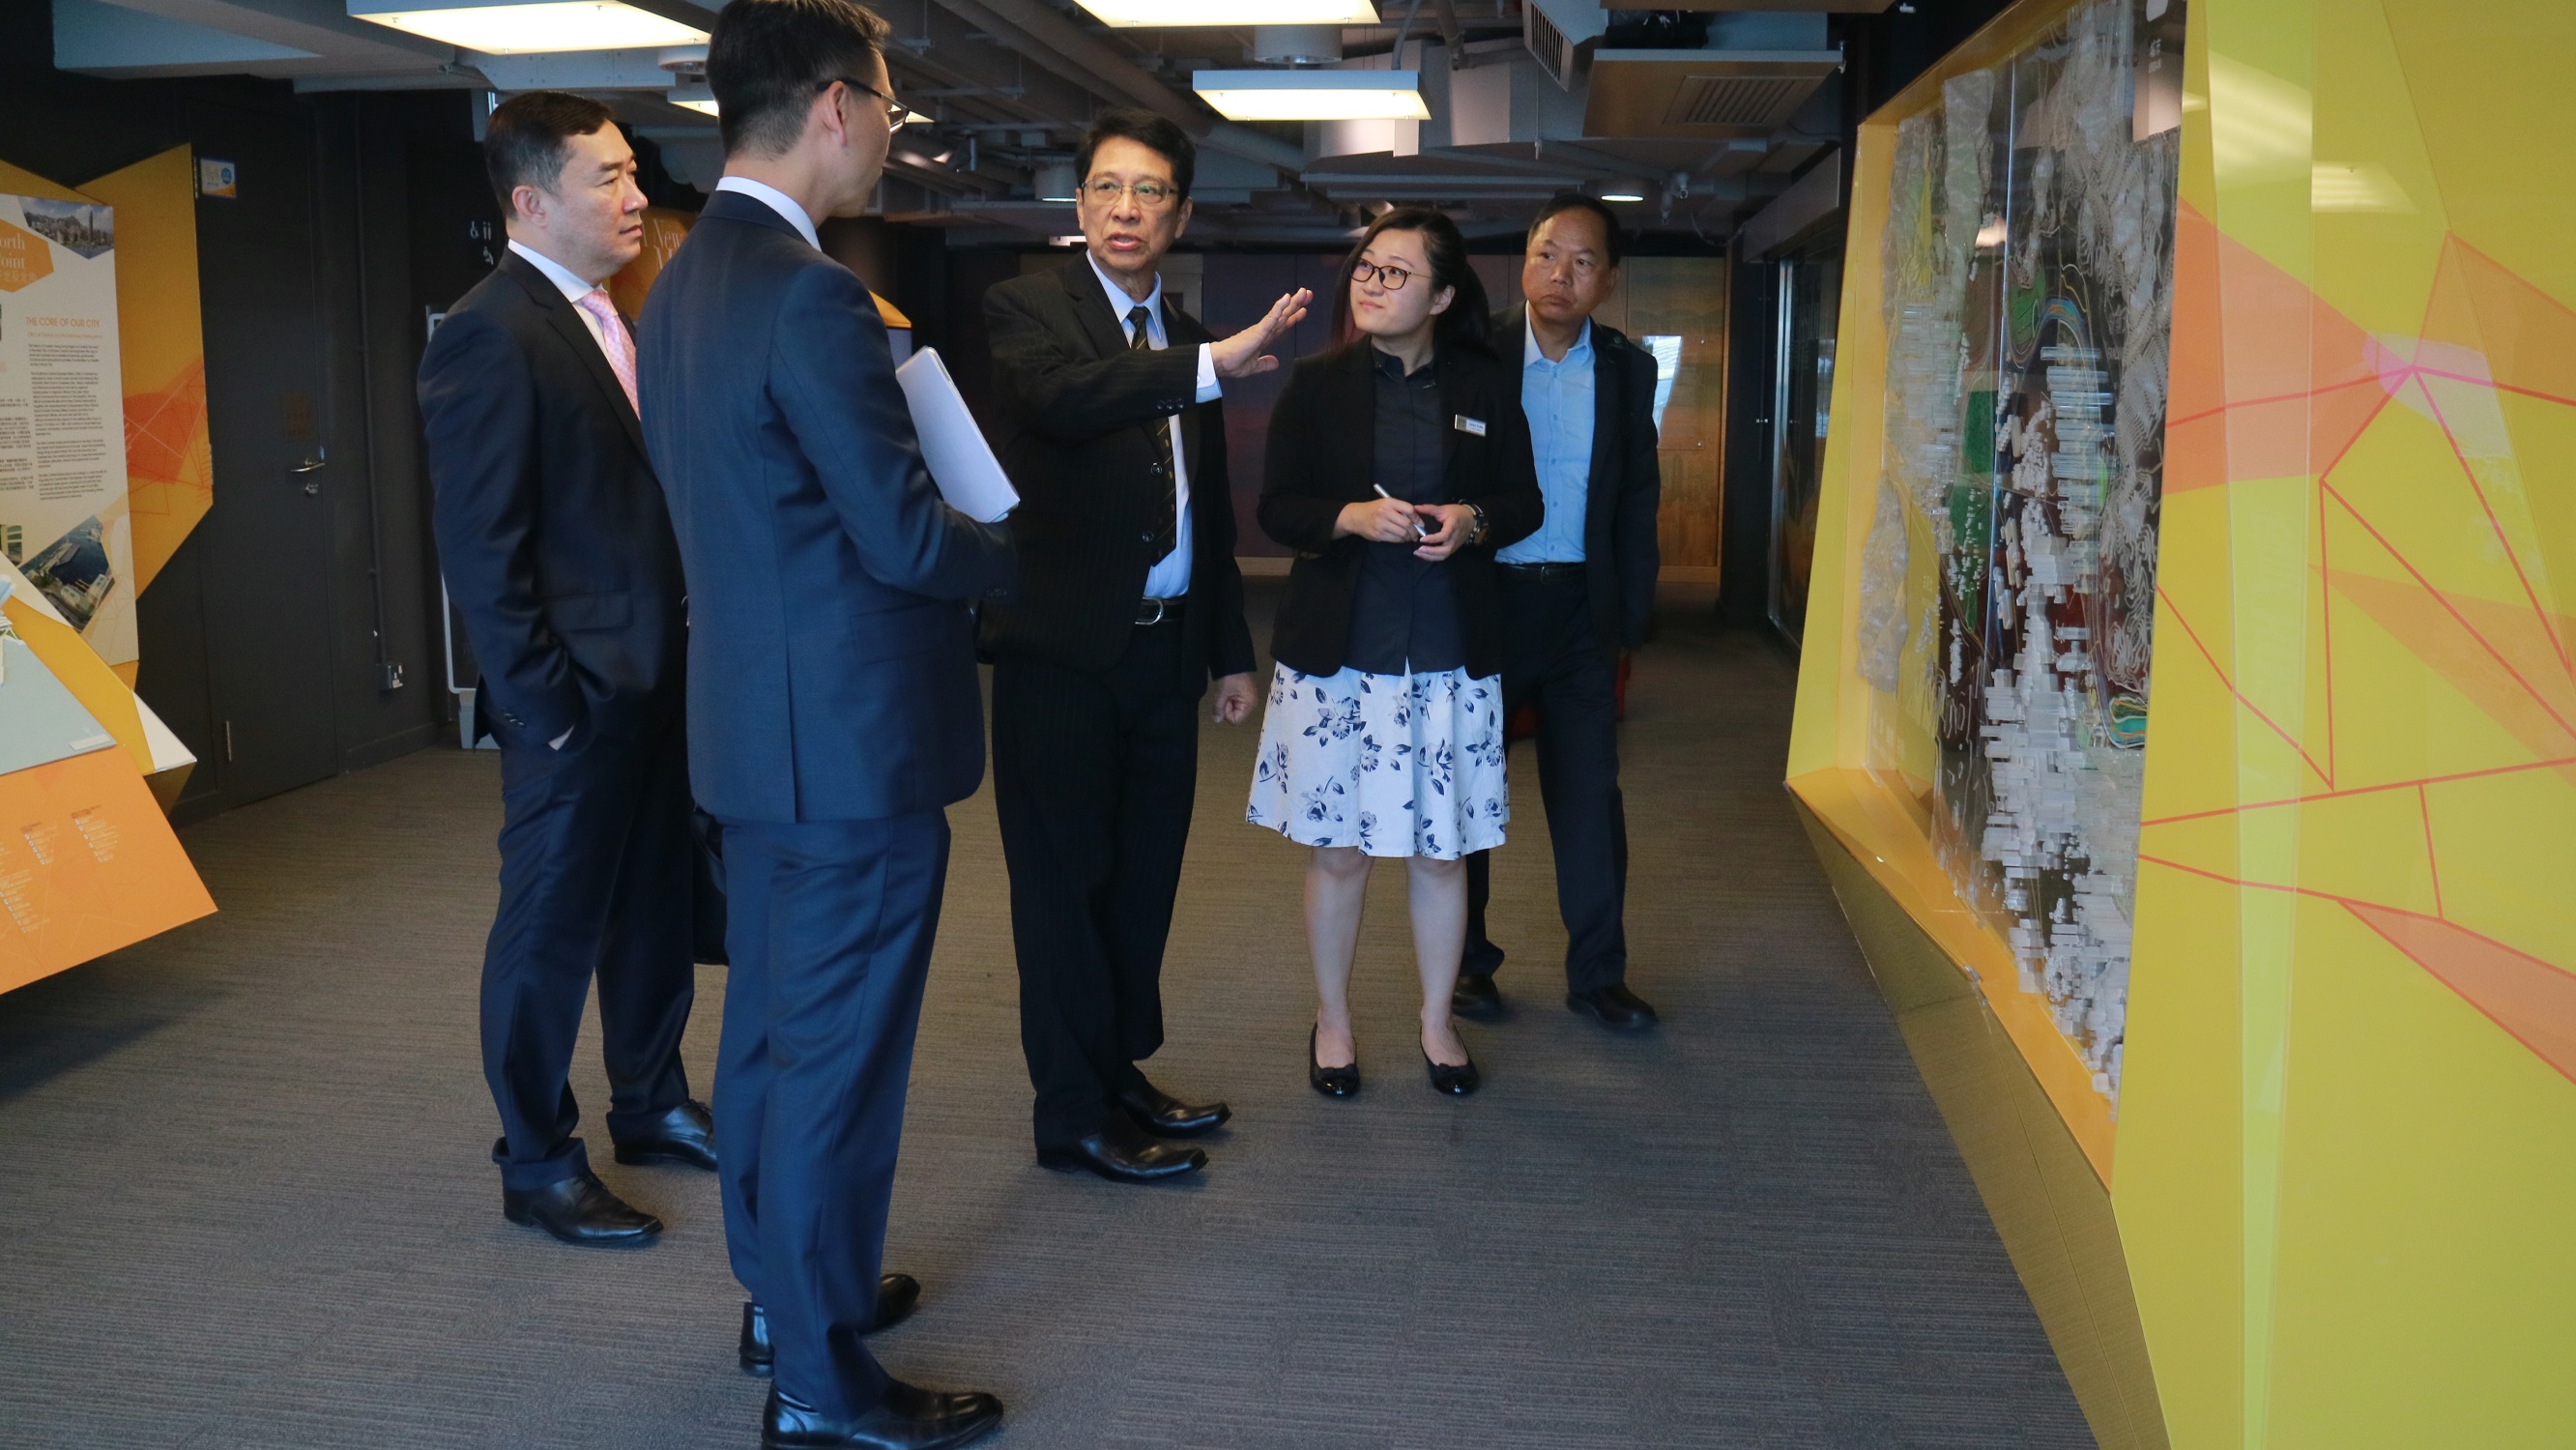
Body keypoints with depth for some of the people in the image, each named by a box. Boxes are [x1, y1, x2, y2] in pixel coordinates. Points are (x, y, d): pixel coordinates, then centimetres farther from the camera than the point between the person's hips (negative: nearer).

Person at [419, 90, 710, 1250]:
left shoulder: (610, 323, 13)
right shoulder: (491, 337, -14)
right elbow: (479, 545, -16)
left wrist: (679, 659, 12)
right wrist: (543, 701, -17)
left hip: (655, 677, 8)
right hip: (576, 693, -8)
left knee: (655, 904, 18)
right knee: (551, 923, 4)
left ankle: (650, 1105, 34)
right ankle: (537, 1164, 19)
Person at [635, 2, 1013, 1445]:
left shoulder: (685, 280, 10)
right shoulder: (811, 296, -20)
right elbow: (904, 537, -20)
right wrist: (1012, 547, -1)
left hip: (756, 724, 10)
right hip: (856, 734, -10)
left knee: (771, 1028, 20)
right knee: (839, 1055, 0)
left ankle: (785, 1288, 37)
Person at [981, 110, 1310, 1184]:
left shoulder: (1189, 345, 15)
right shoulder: (1028, 308, -4)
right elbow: (1061, 397, -28)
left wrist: (1231, 650, 21)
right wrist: (1212, 366, -37)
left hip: (1164, 649, 6)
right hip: (1062, 650, -6)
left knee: (1143, 875, 13)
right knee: (1065, 880, 1)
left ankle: (1118, 1071, 28)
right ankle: (1073, 1113, 11)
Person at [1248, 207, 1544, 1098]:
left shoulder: (1487, 387, 5)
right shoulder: (1317, 384, 1)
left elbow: (1524, 503, 9)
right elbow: (1276, 508, 0)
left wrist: (1472, 521, -12)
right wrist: (1351, 517, -18)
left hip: (1450, 655, 1)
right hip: (1335, 651, -1)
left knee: (1440, 851, 8)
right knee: (1338, 851, 6)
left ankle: (1437, 1023, 27)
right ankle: (1331, 1023, 25)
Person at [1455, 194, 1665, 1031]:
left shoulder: (1627, 370, 5)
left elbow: (1638, 499, 9)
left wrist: (1633, 613, 5)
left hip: (1580, 608, 2)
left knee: (1590, 791, 5)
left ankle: (1597, 974, 15)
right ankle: (1467, 962, 22)